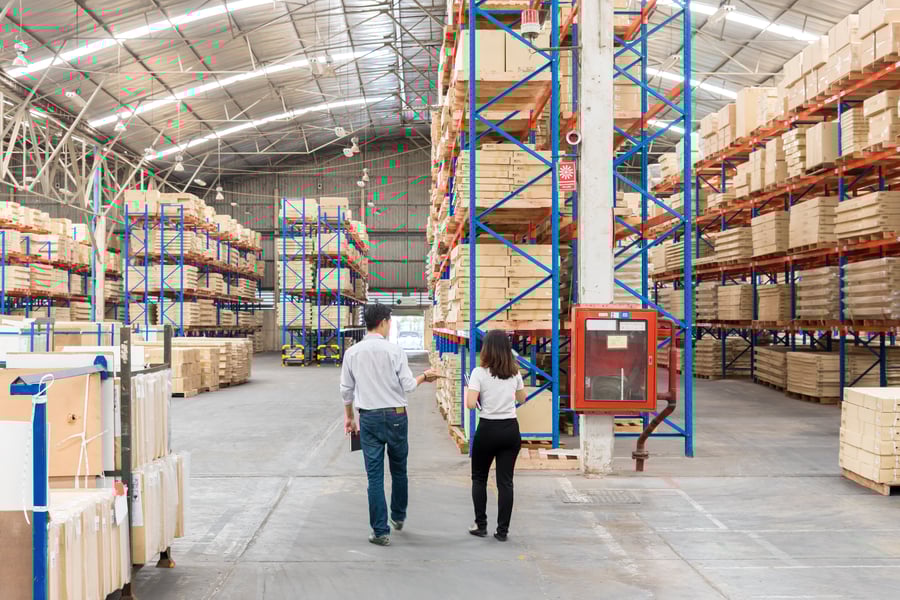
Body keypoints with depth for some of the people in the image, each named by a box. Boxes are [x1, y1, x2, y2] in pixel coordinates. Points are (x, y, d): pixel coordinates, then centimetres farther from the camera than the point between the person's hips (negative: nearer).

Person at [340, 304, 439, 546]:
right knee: (399, 469, 19)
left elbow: (346, 389, 6)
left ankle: (380, 531, 5)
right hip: (395, 416, -2)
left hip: (369, 418, 2)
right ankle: (398, 517, 35)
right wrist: (424, 377, 12)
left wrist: (349, 416, 19)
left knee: (375, 475, 4)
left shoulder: (352, 352, 0)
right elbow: (408, 385, -8)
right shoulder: (394, 350, -10)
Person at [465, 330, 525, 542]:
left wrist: (468, 391, 3)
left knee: (479, 478, 16)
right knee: (505, 481, 6)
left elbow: (471, 403, -17)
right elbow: (522, 398, 18)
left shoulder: (479, 373, -10)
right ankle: (502, 530, 6)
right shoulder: (514, 373, 3)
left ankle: (481, 525, 16)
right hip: (511, 429, 3)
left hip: (488, 429, -3)